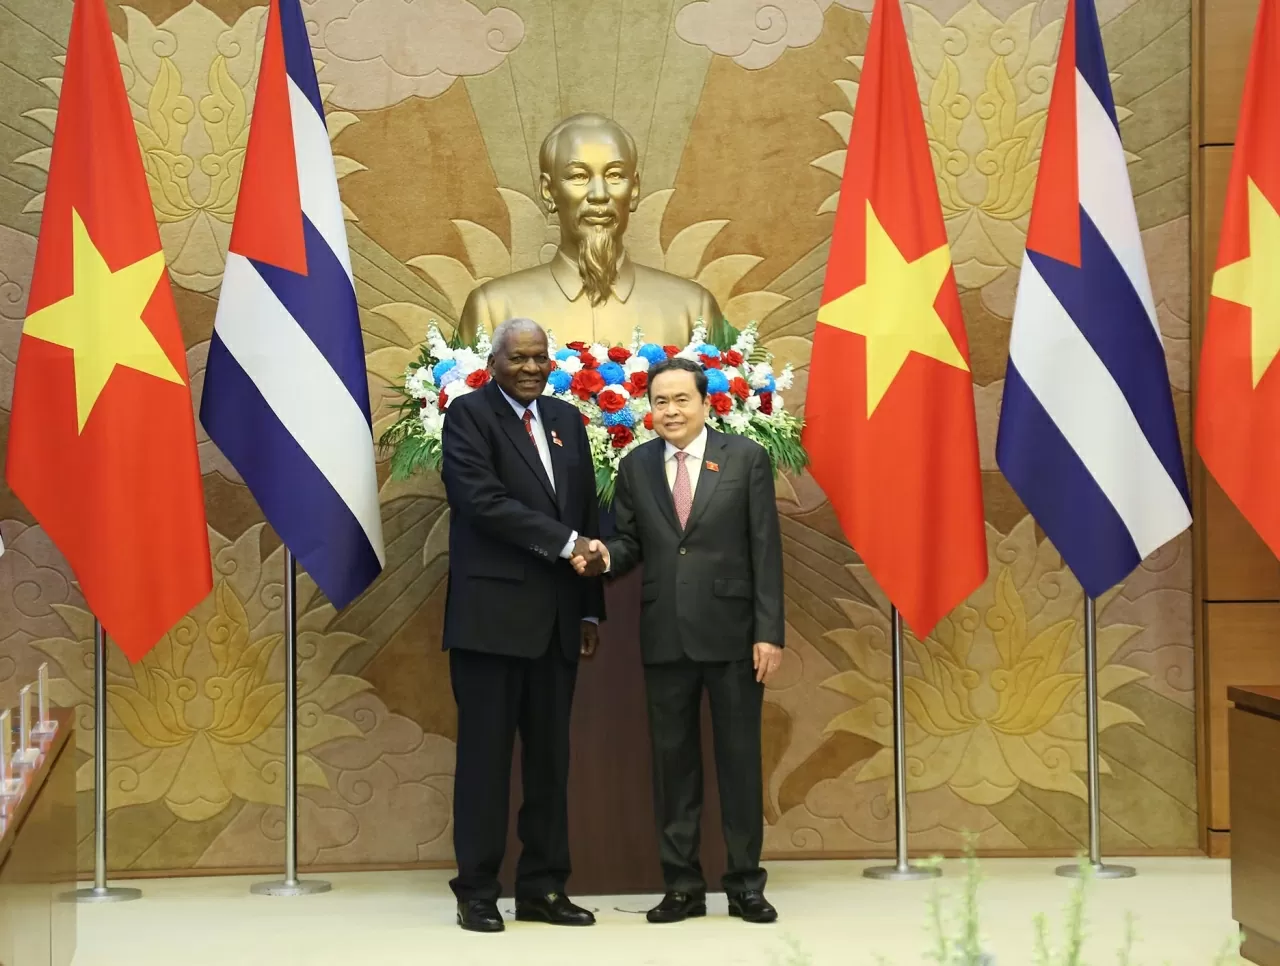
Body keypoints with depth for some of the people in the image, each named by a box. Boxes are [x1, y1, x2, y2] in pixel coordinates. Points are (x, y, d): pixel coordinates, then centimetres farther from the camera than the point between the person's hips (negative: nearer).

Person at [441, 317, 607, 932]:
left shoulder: (567, 420, 15)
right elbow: (482, 499, -17)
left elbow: (587, 516, 15)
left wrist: (590, 609, 10)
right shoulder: (469, 415, -4)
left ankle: (543, 888, 16)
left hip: (557, 619, 6)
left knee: (550, 756, 8)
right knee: (486, 755, 0)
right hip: (492, 615, -6)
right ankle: (477, 891, 8)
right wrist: (564, 542, -18)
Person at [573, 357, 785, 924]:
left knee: (739, 756, 5)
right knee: (672, 759, 7)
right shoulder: (635, 467, 8)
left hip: (732, 632, -2)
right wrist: (604, 555, -15)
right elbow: (631, 543, 9)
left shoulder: (746, 458, 0)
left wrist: (770, 632, -8)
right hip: (664, 636, 3)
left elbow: (765, 549, -3)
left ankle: (745, 883, 15)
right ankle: (682, 884, 16)